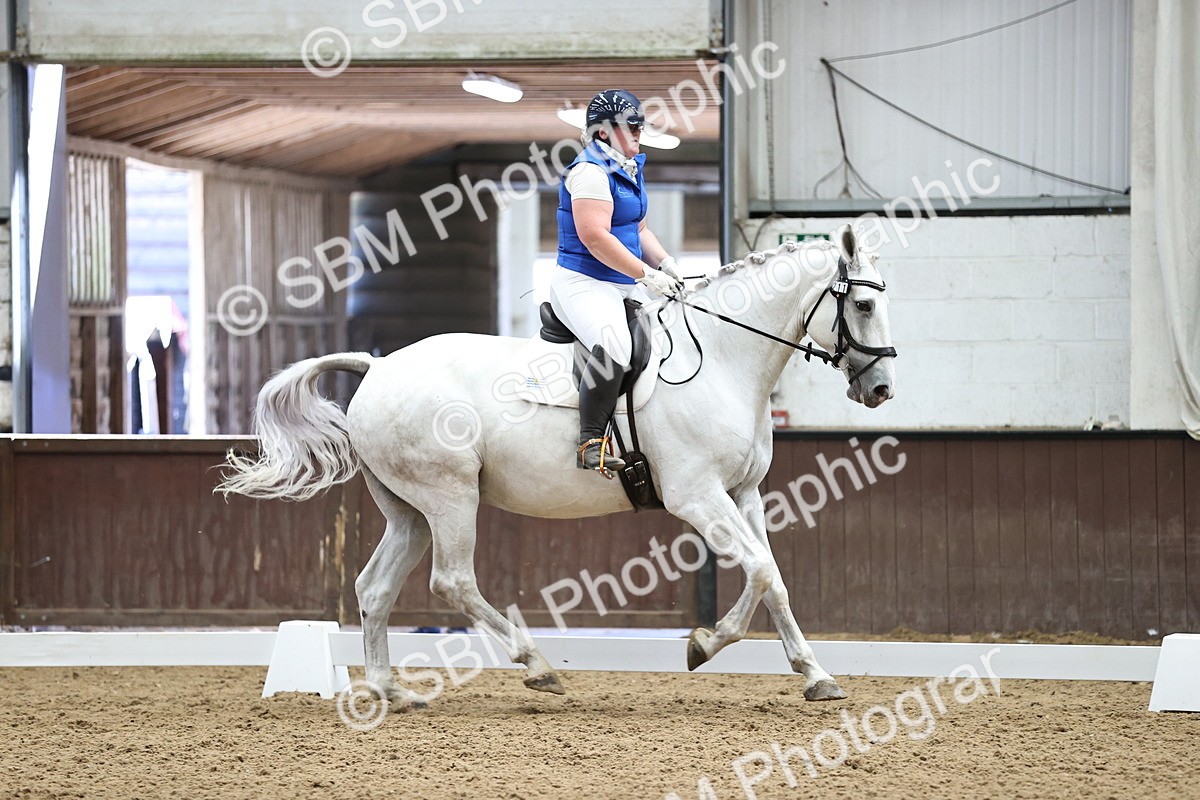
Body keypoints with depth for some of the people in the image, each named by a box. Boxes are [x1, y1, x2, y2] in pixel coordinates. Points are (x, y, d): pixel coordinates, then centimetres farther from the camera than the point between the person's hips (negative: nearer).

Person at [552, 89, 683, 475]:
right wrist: (647, 275, -22)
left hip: (626, 285, 11)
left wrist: (667, 266, 9)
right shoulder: (590, 170, -14)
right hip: (583, 283, -11)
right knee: (613, 344, -36)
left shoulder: (628, 168, 17)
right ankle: (592, 443, -33)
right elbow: (595, 237, -24)